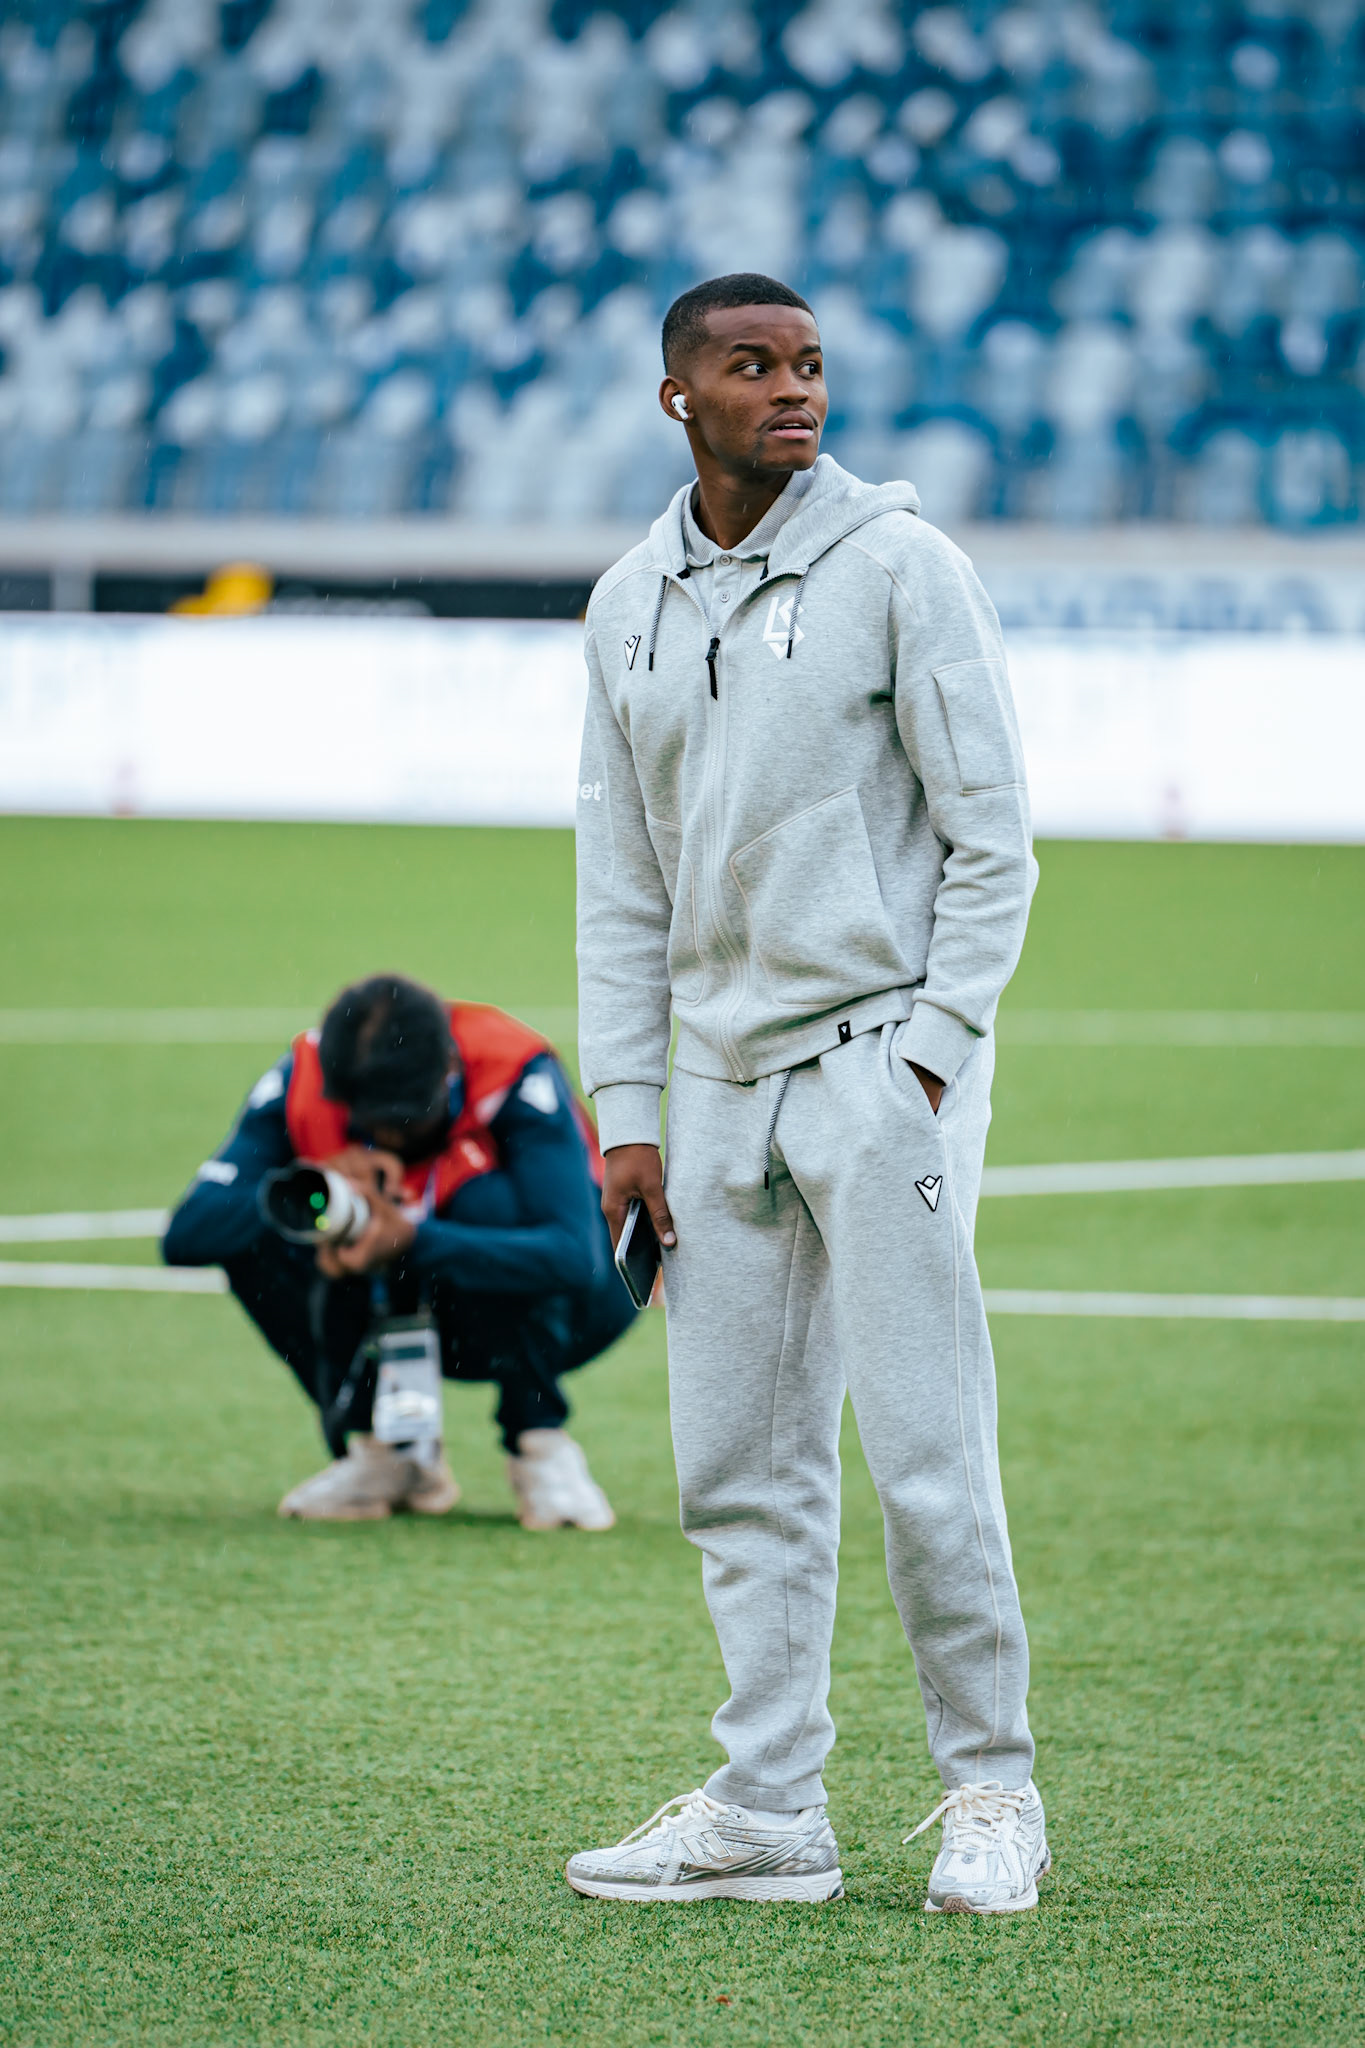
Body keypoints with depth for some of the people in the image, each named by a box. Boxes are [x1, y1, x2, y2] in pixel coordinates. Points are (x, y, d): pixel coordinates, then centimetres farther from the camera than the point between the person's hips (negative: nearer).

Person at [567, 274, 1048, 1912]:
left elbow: (992, 832, -5)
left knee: (925, 1452, -8)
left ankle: (990, 1790, 4)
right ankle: (768, 1811, 10)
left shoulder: (897, 563, -5)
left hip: (883, 1051, -5)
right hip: (721, 1075, 5)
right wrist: (622, 1109, 7)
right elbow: (620, 875, 14)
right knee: (740, 1468, 5)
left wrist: (932, 1051, -12)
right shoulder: (630, 603, 11)